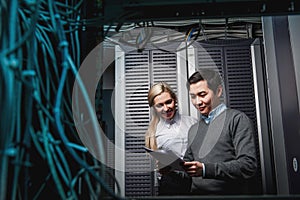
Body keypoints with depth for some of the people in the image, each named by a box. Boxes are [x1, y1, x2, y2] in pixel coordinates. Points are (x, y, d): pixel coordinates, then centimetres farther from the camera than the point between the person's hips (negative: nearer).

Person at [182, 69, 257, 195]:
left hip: (228, 192, -4)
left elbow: (248, 166, -11)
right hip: (196, 192, 4)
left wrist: (205, 169, -18)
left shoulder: (237, 119, -1)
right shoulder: (193, 130, 18)